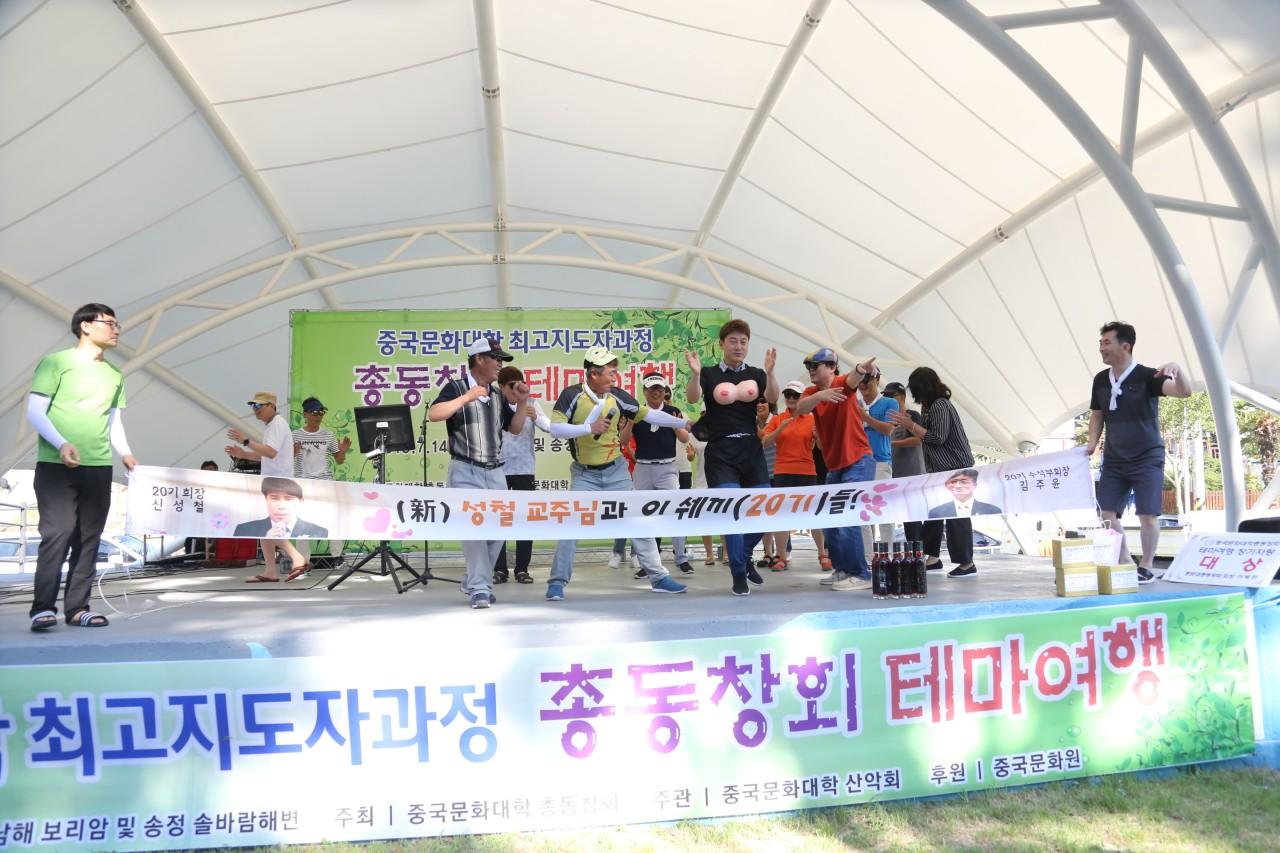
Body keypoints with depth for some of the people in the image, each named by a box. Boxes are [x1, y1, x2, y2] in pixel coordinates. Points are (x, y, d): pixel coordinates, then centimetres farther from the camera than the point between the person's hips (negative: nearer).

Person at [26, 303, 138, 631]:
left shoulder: (114, 375, 16)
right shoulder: (56, 362, -1)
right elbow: (35, 411, -6)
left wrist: (125, 453, 3)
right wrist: (62, 444, -21)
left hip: (99, 468, 6)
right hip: (56, 466, -6)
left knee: (89, 539, 4)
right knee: (57, 533, -13)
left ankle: (78, 608, 9)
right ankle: (43, 607, -7)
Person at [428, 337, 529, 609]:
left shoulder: (498, 394, 13)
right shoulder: (457, 388, -6)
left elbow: (515, 429, 16)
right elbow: (433, 415, -22)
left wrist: (522, 402, 3)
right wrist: (467, 397, -24)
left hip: (495, 472, 7)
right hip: (466, 471, -6)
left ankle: (473, 583, 22)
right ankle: (479, 590, -9)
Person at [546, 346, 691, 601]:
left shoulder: (617, 396, -4)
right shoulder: (572, 395, -14)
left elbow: (649, 414, 2)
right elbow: (555, 429, -21)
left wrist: (685, 423, 1)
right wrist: (590, 428, -27)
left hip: (616, 470, 3)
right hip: (584, 474, -3)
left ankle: (658, 577, 14)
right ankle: (558, 582, 6)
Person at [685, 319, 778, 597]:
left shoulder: (756, 374, 8)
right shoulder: (709, 374, 3)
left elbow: (773, 398, -9)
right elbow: (693, 398, -13)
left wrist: (769, 372, -27)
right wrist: (695, 374, -32)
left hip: (752, 451, 3)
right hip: (720, 454, -3)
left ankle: (745, 558, 29)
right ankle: (739, 575, 4)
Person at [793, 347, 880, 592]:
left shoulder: (842, 384, -8)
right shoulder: (811, 392, 6)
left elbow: (852, 380, -33)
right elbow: (800, 409, -17)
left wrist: (861, 369, -58)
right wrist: (820, 394, -37)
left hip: (859, 462, -7)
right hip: (834, 466, 7)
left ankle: (861, 575, -8)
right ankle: (843, 570, 24)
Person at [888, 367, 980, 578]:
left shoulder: (940, 405, -17)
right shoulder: (930, 406, 12)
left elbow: (938, 438, -22)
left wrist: (911, 425, -18)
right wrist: (907, 424, 9)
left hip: (955, 467, -10)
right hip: (940, 469, 10)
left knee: (956, 513, -9)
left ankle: (967, 564, -4)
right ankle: (933, 557, 17)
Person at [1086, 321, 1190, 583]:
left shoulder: (1146, 376, -13)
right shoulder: (1100, 379, 3)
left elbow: (1184, 392, -26)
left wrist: (1176, 369, -45)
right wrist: (1092, 443, 1)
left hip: (1147, 458, -5)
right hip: (1114, 460, 5)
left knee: (1147, 514, -5)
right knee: (1107, 513, 3)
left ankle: (1146, 567, 10)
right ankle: (1124, 563, 17)